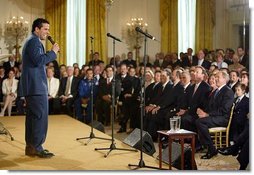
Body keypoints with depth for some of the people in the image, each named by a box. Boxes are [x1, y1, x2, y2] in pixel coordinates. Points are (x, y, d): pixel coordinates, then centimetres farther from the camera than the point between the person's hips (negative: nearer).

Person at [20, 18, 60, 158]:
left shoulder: (31, 41, 22)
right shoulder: (34, 41, -11)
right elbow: (39, 60, -24)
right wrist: (53, 52, -14)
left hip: (31, 86, 11)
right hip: (36, 86, -11)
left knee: (32, 116, 13)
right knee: (40, 116, -10)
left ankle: (30, 146, 18)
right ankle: (36, 147, -8)